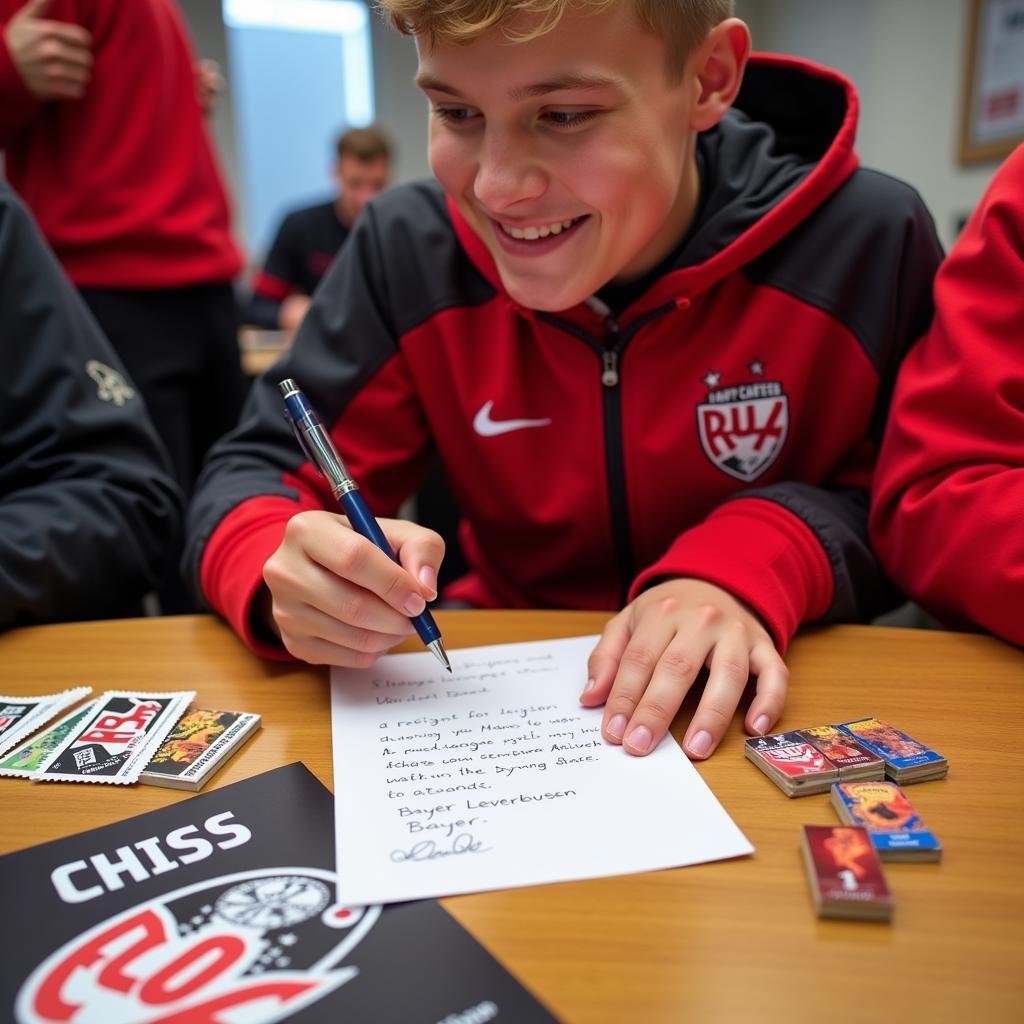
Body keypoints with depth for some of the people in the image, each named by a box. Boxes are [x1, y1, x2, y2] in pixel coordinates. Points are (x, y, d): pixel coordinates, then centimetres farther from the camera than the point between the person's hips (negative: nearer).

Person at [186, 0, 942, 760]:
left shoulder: (868, 242, -15)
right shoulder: (410, 248, -9)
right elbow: (256, 473, -5)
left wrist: (767, 559, -24)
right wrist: (286, 571, -28)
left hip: (759, 709, 0)